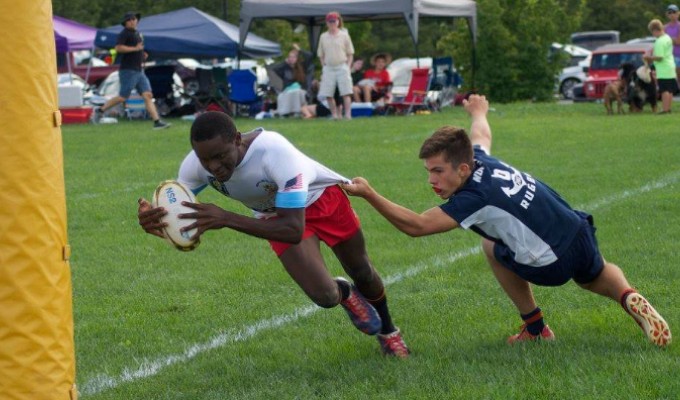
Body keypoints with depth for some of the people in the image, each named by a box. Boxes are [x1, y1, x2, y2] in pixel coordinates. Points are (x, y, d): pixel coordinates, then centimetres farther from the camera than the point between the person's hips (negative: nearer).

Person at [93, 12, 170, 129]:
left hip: (139, 71, 8)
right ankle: (100, 110, 13)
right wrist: (135, 48, -19)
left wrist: (142, 54, 14)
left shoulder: (137, 33, 18)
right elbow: (118, 48, -23)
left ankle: (157, 121, -8)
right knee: (123, 97, -4)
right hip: (128, 71, -8)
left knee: (148, 95, -2)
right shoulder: (124, 34, -9)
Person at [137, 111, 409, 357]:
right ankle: (344, 294, 25)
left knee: (362, 273, 19)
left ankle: (387, 331, 52)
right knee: (324, 297, -15)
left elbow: (293, 230, -48)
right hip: (275, 214, 3)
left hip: (323, 197, -2)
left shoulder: (275, 152, -45)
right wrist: (153, 220, -41)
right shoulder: (195, 166, -30)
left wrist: (226, 219, -57)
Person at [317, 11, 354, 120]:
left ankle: (348, 115, -11)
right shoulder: (323, 37, 9)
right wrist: (324, 66, 2)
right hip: (328, 69, 3)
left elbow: (350, 53, 6)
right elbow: (321, 55, 13)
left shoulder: (344, 35, 4)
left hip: (342, 67, -3)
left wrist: (347, 66, -5)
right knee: (328, 94, -2)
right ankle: (335, 115, 6)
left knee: (346, 92, -9)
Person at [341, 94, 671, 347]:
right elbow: (480, 133, 25)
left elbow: (416, 226, -29)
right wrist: (478, 112, 47)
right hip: (579, 232, 8)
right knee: (594, 277, 39)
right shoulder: (480, 158, -1)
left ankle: (535, 329, 22)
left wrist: (368, 194, -33)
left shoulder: (473, 197, -24)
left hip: (552, 265, -8)